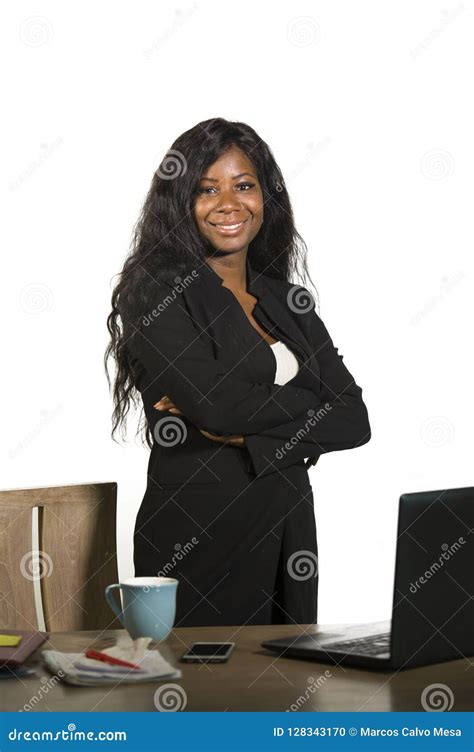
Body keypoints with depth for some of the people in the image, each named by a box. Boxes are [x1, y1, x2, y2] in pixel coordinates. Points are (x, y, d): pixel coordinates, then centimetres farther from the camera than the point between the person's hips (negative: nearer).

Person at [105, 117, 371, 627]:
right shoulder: (157, 289, -6)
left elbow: (355, 422, 0)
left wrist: (243, 429, -13)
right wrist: (311, 402, -5)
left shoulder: (289, 302, 10)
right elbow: (214, 405, -20)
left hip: (288, 529, 5)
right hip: (195, 539, -5)